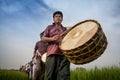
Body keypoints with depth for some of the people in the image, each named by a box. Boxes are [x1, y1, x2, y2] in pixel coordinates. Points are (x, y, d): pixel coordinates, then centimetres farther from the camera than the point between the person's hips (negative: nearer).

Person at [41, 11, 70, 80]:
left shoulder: (65, 29, 29)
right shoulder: (50, 27, 21)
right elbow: (43, 38, 12)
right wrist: (52, 39, -8)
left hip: (64, 53, 2)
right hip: (52, 53, -2)